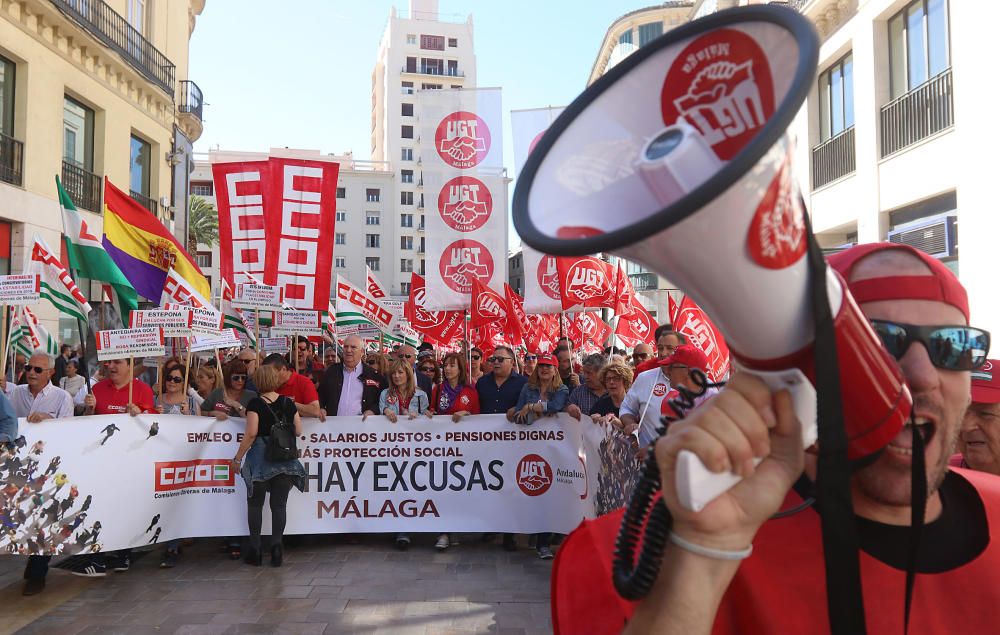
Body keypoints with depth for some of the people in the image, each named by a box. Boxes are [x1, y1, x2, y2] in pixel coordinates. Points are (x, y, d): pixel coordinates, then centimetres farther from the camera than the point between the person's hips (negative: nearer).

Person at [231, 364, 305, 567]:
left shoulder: (256, 403, -7)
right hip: (285, 459, 2)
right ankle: (276, 545, 1)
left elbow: (251, 433, -14)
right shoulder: (288, 403, 3)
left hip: (260, 459, -2)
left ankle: (255, 549, 13)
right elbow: (298, 431, 4)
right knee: (279, 504, 7)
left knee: (255, 503, 10)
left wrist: (238, 458, -7)